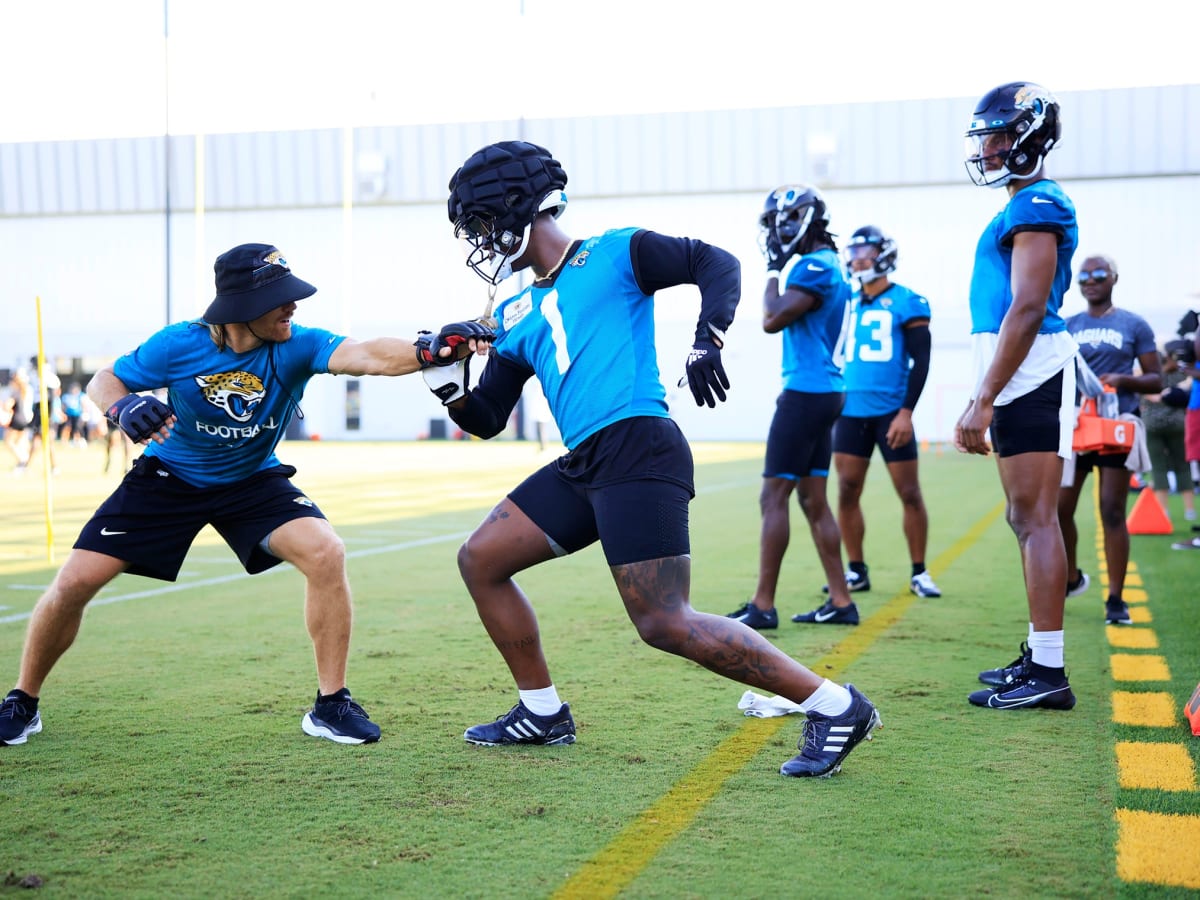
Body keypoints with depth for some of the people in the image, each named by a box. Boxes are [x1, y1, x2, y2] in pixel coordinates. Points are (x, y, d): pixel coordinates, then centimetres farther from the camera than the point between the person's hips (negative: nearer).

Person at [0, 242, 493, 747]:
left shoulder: (296, 346, -24)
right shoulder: (180, 345, -23)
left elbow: (369, 356, -42)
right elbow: (103, 382, -9)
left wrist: (430, 350, -61)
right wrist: (125, 409, -33)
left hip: (253, 482, 0)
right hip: (168, 478, 0)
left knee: (326, 553, -24)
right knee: (75, 582, -8)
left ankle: (330, 705, -10)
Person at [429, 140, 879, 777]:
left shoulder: (613, 255, 3)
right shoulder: (515, 316, 22)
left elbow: (717, 265, -1)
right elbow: (486, 419, 23)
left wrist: (707, 341, -16)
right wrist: (446, 380, 4)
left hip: (638, 449, -8)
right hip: (582, 467, 8)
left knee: (664, 624, -15)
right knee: (480, 561, 12)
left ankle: (835, 706, -7)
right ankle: (543, 712, 23)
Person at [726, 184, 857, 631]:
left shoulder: (816, 267, -14)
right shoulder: (832, 266, 17)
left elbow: (772, 319, -17)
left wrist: (774, 268, -6)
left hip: (806, 394, -10)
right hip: (825, 392, 10)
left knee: (774, 496, -7)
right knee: (813, 499, 11)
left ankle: (763, 605, -5)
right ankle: (841, 601, 14)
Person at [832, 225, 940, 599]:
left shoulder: (906, 302, -3)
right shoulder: (847, 304, 11)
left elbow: (921, 361, -6)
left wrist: (906, 412, -13)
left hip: (891, 412, -4)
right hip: (851, 413, 5)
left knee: (909, 493, 0)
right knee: (847, 491, 2)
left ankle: (919, 572, 10)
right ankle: (856, 570, 12)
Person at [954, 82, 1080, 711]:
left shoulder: (1037, 207, -12)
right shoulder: (1023, 207, 19)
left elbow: (1028, 310, -19)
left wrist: (984, 401, -21)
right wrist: (983, 400, 23)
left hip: (1031, 374, -10)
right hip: (1017, 380, 10)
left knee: (1035, 517, -9)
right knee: (1028, 517, 14)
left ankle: (1047, 672, -6)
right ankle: (1039, 656, 22)